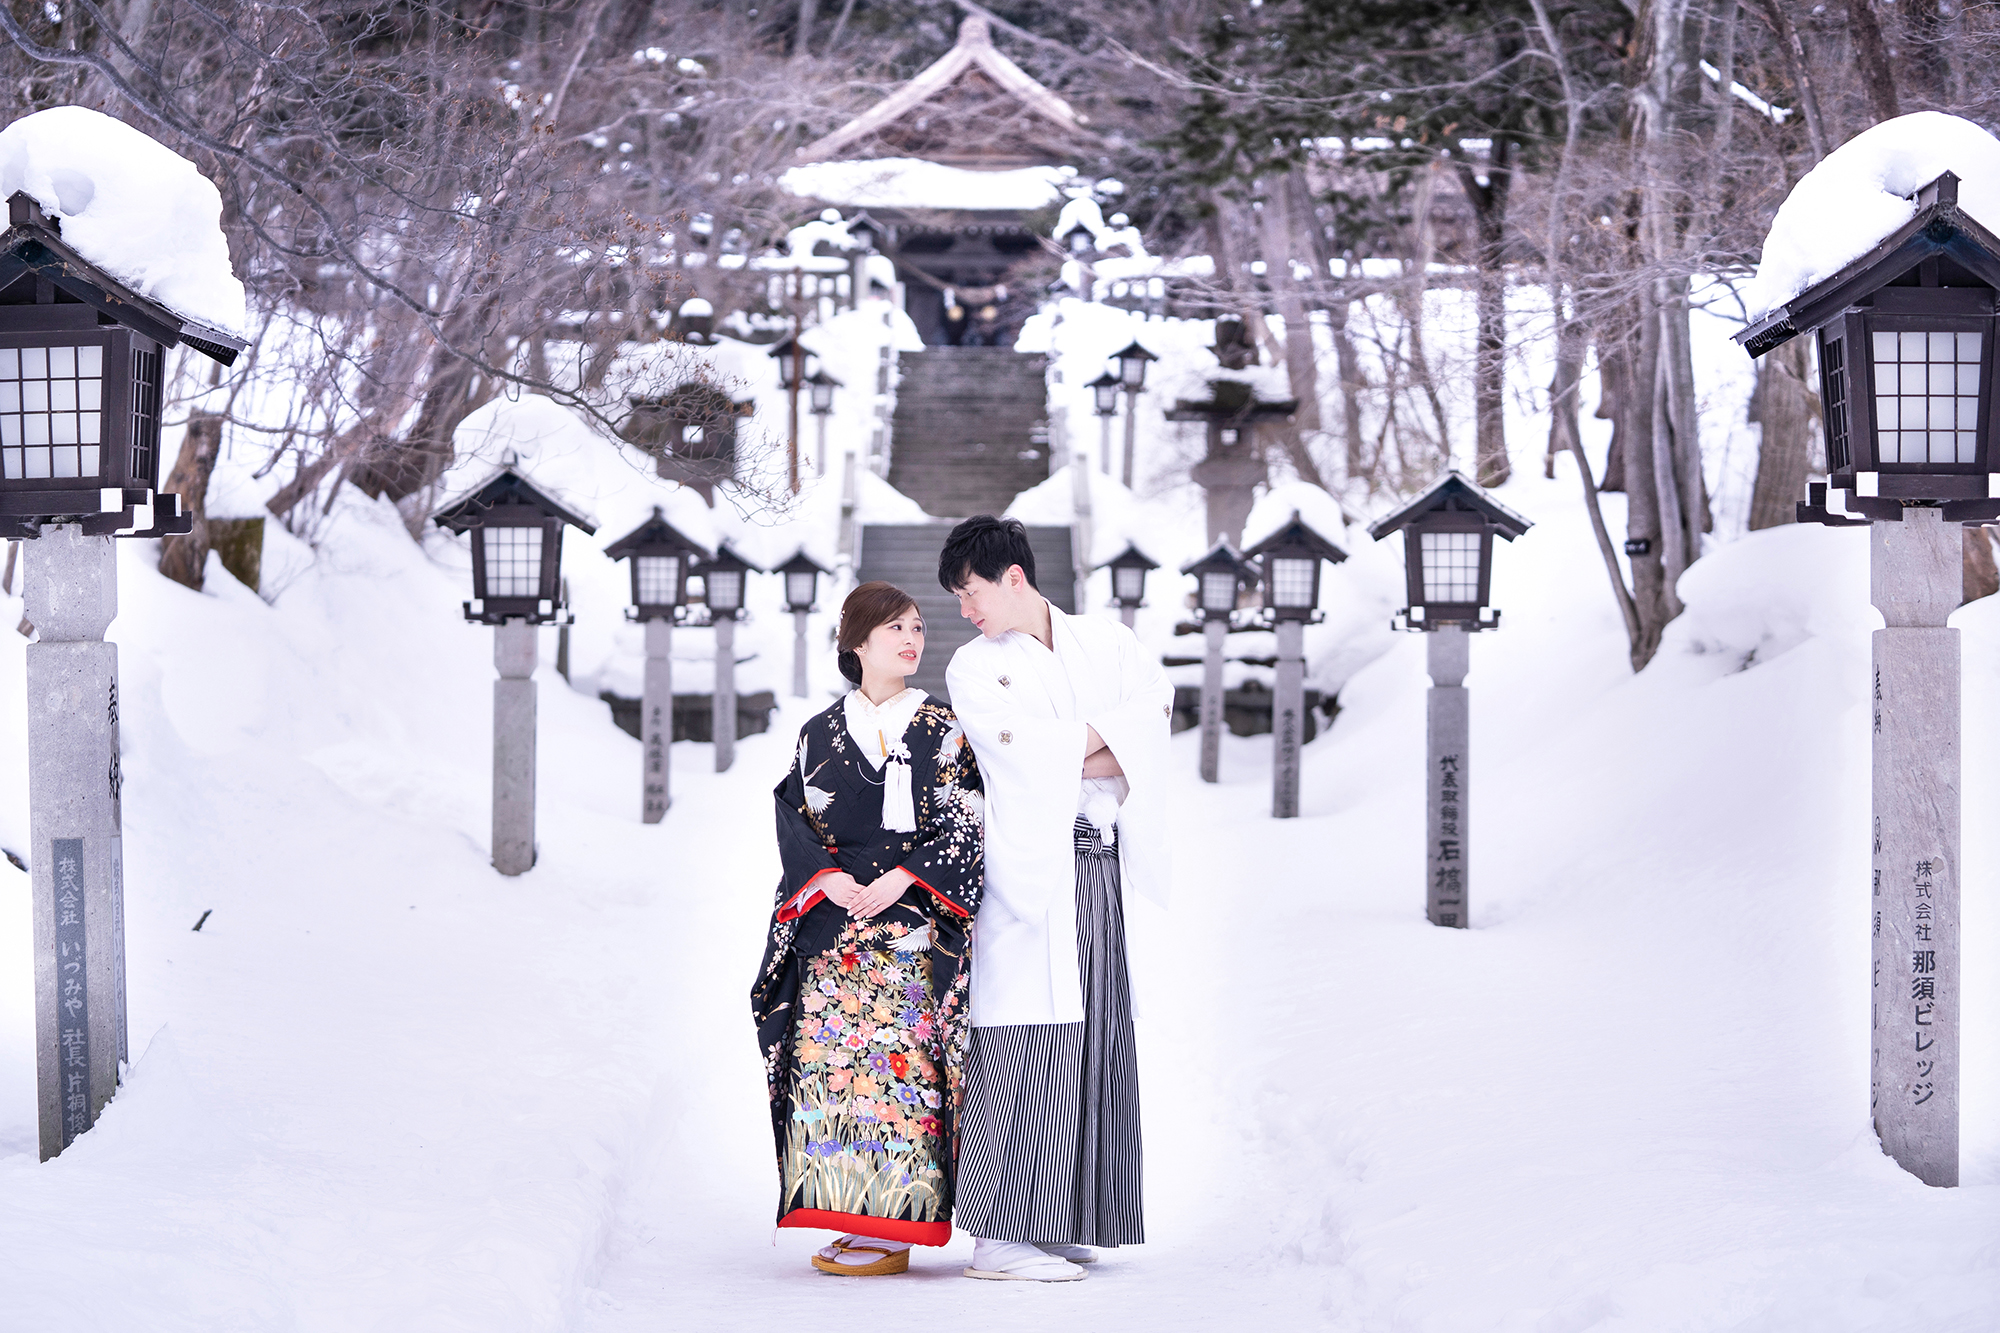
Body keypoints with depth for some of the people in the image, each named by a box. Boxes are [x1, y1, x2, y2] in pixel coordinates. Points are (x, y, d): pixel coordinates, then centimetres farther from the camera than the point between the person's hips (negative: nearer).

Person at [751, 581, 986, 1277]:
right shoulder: (820, 734, 12)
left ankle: (893, 1232, -9)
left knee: (900, 1057, -10)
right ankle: (850, 1220, 2)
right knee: (830, 1056, -4)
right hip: (831, 923, 3)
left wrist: (899, 879, -14)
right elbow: (794, 820, 7)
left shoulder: (942, 731, 6)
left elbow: (962, 825, -1)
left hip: (913, 920, -3)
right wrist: (829, 878, -10)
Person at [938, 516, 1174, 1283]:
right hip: (1027, 867, -4)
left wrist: (1068, 753, -13)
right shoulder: (973, 668, 7)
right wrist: (1107, 741, -1)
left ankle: (1055, 1225, 8)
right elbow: (1018, 754, -8)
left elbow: (1153, 719, -1)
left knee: (1091, 1037, 2)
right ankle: (998, 1237, -11)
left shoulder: (1108, 644, 15)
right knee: (1025, 1042, -10)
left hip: (1100, 869, 4)